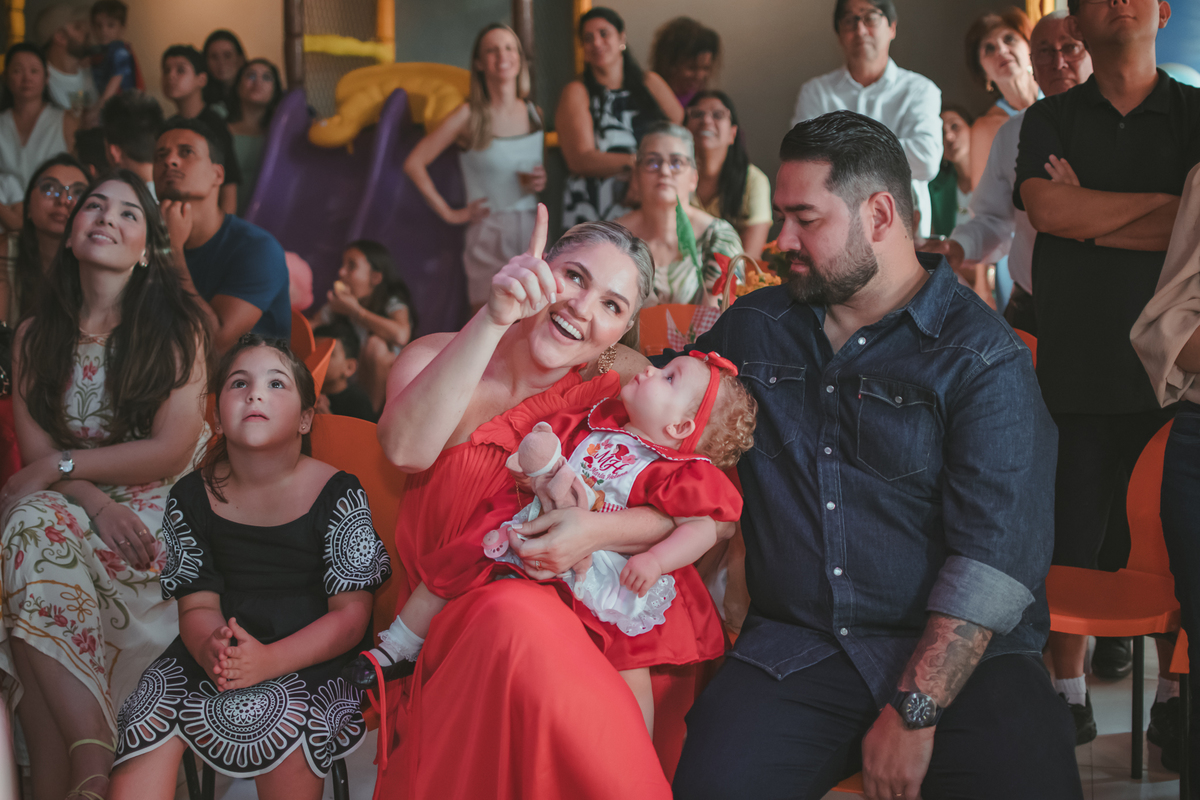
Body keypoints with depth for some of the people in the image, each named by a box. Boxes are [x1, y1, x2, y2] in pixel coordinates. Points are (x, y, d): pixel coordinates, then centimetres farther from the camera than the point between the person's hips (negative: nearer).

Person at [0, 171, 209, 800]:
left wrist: (61, 467, -11)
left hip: (156, 512, -3)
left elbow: (172, 448, -8)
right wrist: (94, 498, -17)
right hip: (72, 510, 3)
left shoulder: (175, 329, 2)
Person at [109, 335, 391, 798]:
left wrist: (269, 660, -25)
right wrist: (211, 648, -23)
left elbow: (351, 614, -7)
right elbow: (198, 603, 4)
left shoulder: (338, 495, -3)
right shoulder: (192, 498, 7)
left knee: (269, 713, -33)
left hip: (312, 656, -3)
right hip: (215, 651, 3)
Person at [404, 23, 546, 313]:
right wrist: (449, 213, -3)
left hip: (533, 232, 4)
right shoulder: (470, 116, -3)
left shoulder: (533, 113, 10)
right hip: (490, 234, -4)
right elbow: (414, 163, -3)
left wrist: (539, 182, 1)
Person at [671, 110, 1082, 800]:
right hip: (794, 650, 3)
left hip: (956, 654, -3)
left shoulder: (986, 360, -3)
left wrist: (912, 712, -19)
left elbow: (996, 555, -12)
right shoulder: (754, 328, 15)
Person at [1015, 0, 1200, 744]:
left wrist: (1092, 215, -6)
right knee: (1072, 535, 2)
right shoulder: (1051, 120, 11)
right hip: (1080, 366, 1)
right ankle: (1069, 687, 14)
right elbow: (1048, 209, -8)